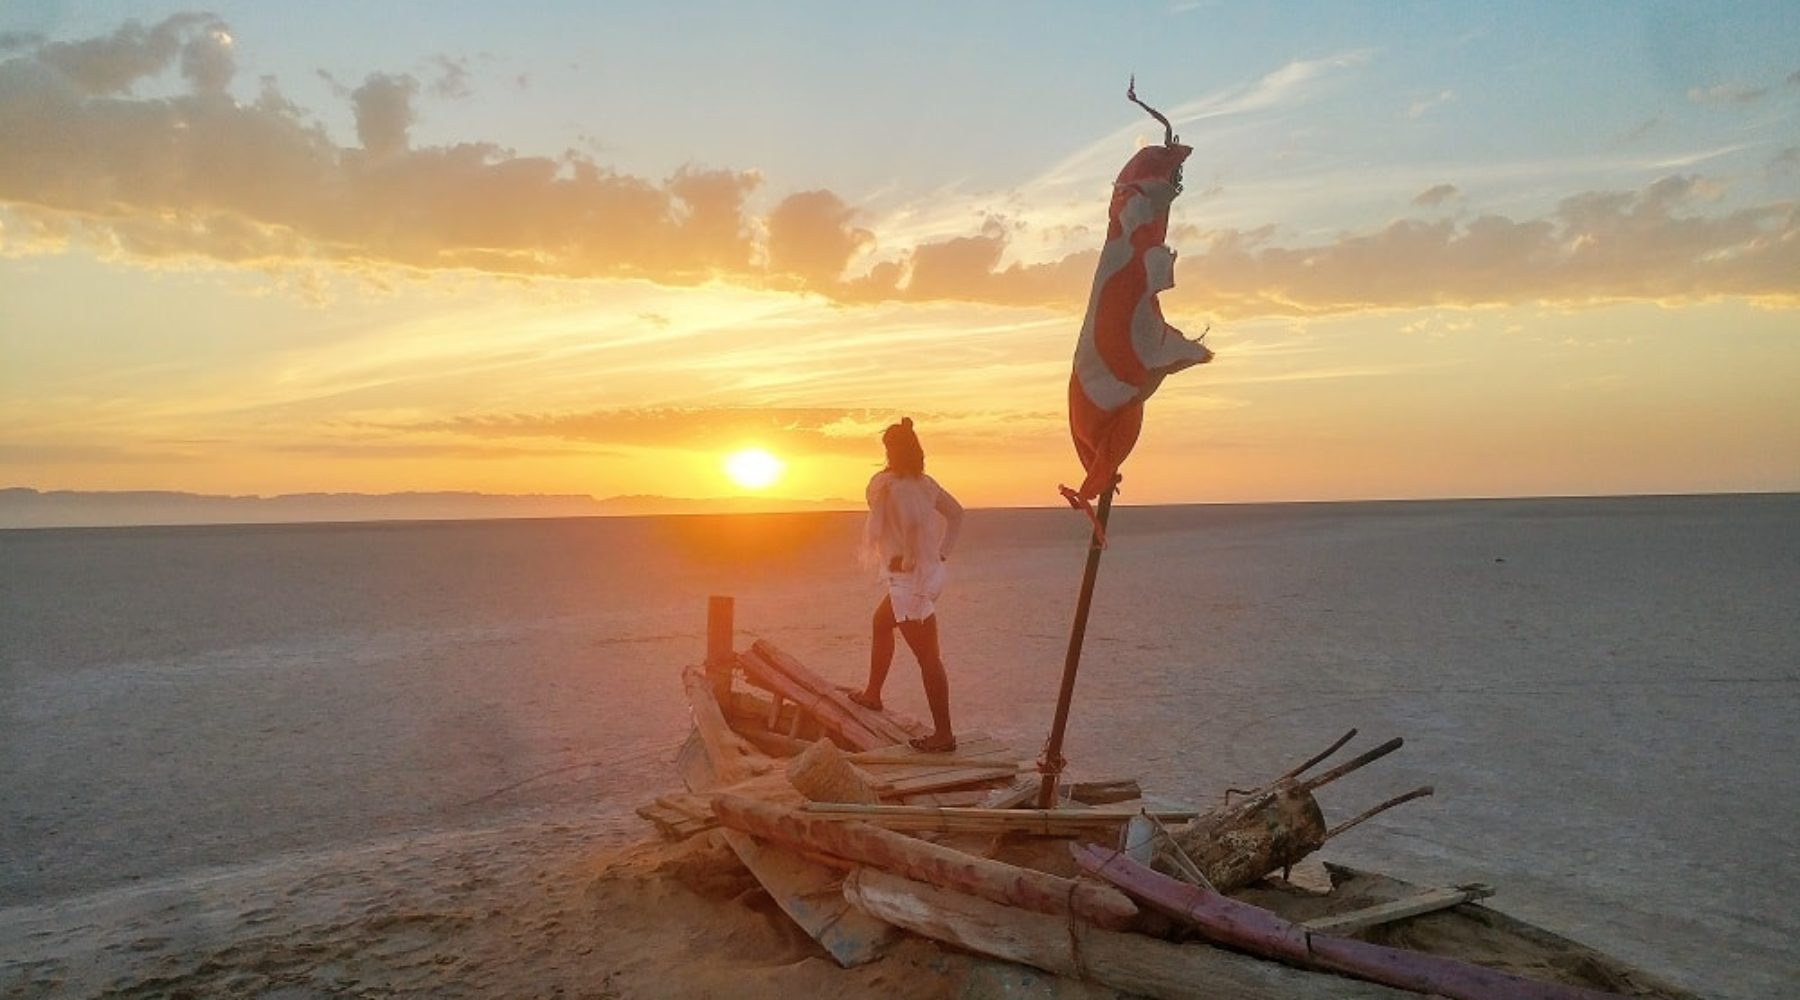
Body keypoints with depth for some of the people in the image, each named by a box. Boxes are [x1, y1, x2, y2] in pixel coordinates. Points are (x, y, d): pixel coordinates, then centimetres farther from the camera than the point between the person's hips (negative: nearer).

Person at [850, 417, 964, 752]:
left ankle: (944, 734, 2)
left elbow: (913, 524, -32)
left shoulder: (888, 485, -17)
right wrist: (943, 553, 15)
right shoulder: (924, 482, 8)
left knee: (928, 657, -4)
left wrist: (908, 560, -21)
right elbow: (956, 514, 14)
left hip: (910, 578, -10)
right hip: (930, 572, 10)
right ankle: (872, 695, 44)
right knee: (881, 623, 29)